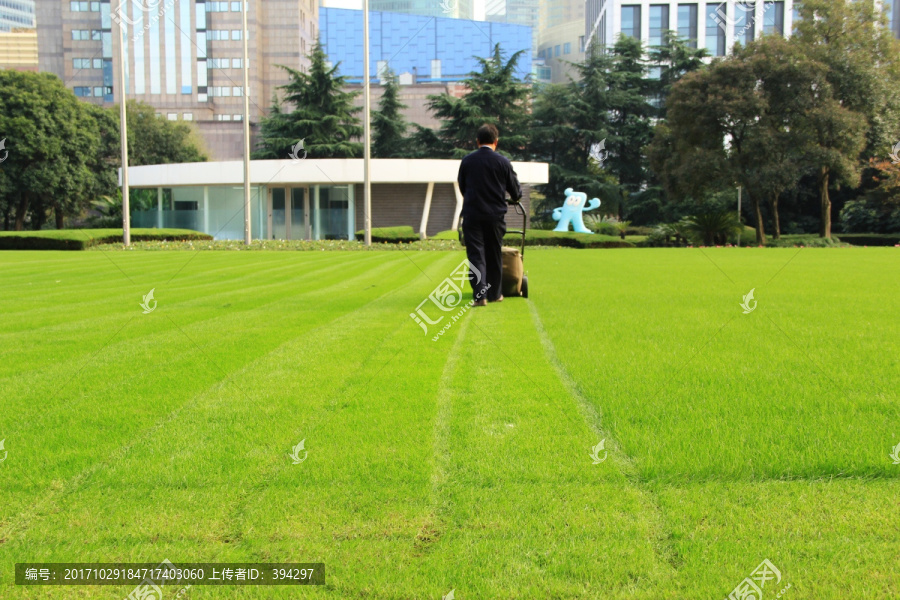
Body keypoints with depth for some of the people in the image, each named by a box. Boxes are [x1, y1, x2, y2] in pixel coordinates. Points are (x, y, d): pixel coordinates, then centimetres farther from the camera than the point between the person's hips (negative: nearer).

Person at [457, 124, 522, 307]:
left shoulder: (467, 161, 1)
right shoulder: (503, 162, -3)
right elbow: (515, 191, 4)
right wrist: (515, 197, 28)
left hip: (472, 214, 0)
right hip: (495, 215, 0)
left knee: (475, 255, -1)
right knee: (494, 255, 13)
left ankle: (480, 295, -12)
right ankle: (494, 293, 22)